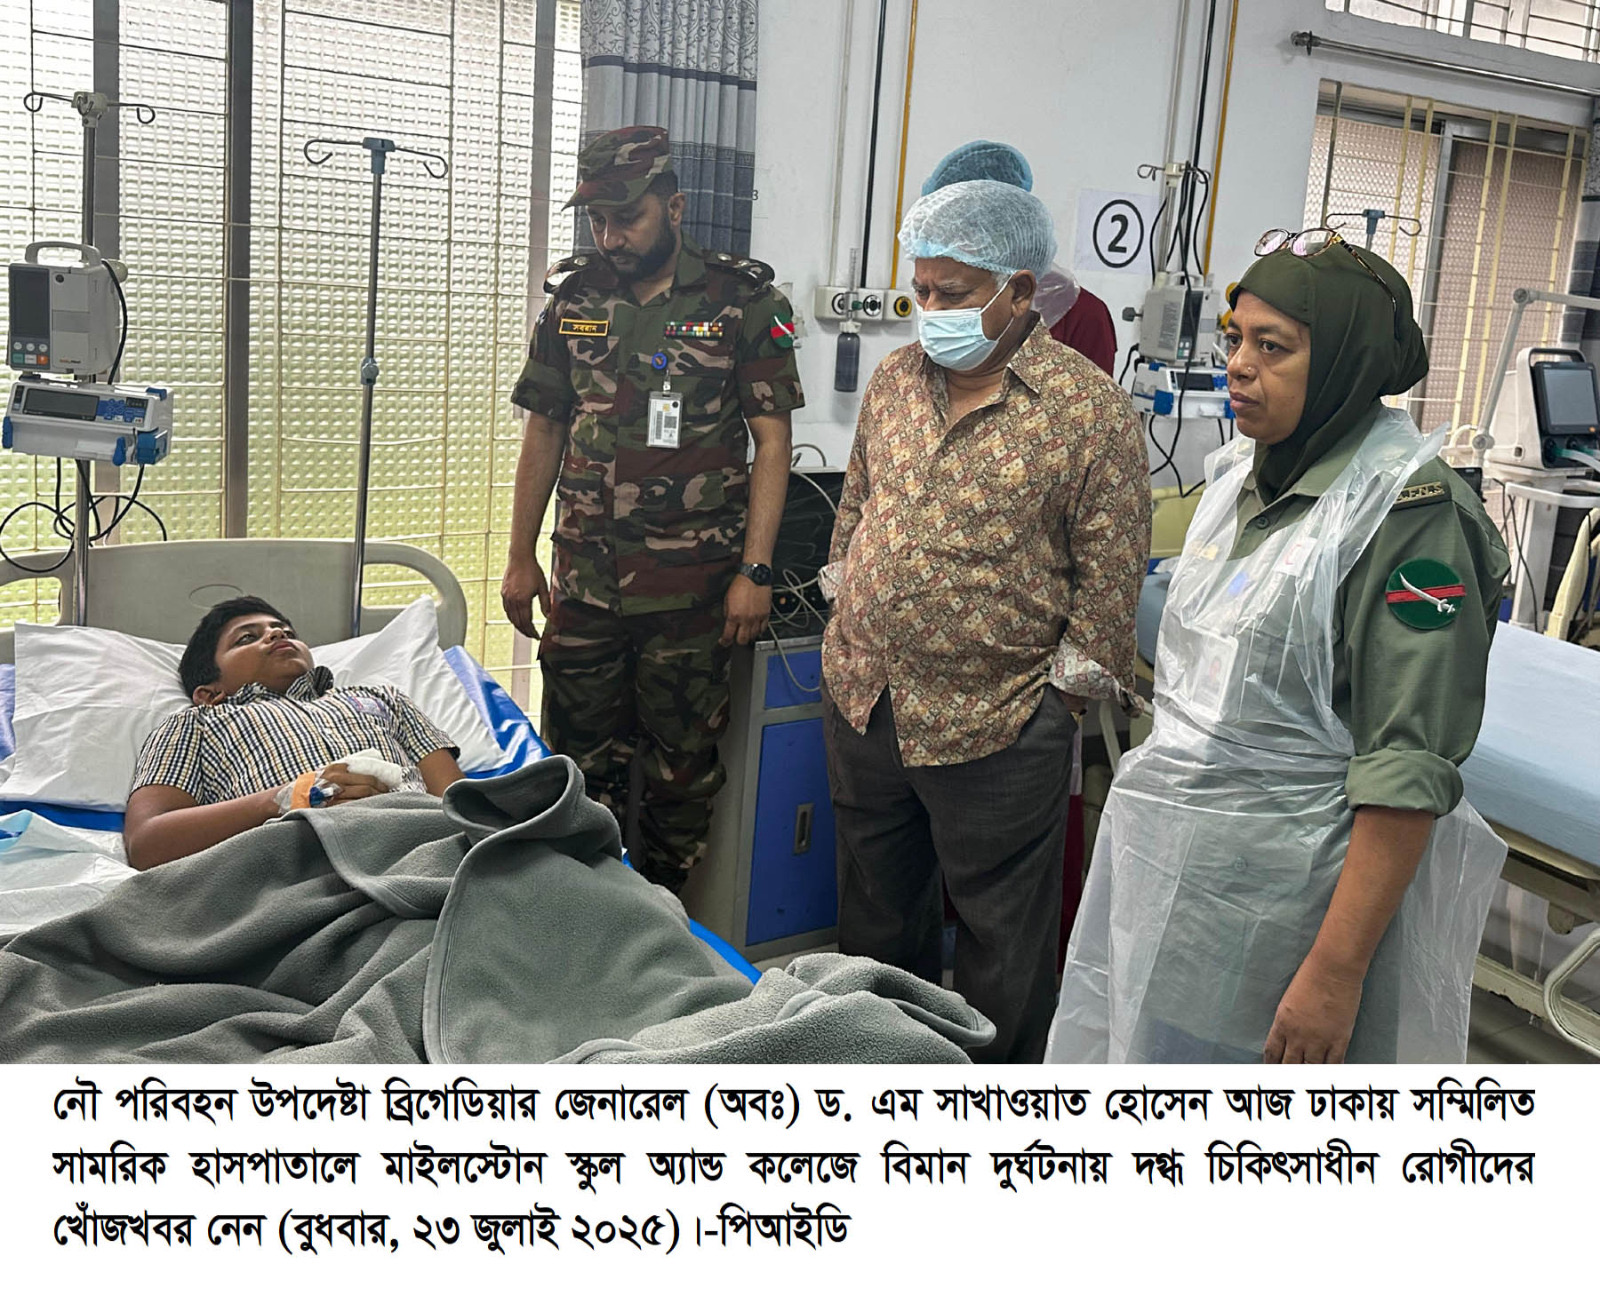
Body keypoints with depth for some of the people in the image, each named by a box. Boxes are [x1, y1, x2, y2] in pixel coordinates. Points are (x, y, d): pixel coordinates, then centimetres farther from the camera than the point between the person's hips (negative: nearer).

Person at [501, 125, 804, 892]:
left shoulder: (742, 301, -4)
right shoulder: (572, 299, 7)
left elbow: (772, 441, -4)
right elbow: (544, 432, 12)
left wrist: (755, 571, -10)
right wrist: (520, 559, 10)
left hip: (693, 584, -3)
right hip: (584, 578, 3)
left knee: (683, 764, 8)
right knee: (578, 758, 9)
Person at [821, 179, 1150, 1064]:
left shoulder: (1091, 412, -14)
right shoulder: (894, 379, 4)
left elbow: (1108, 583, -11)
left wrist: (1059, 690, -8)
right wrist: (851, 624, 14)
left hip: (994, 730, -5)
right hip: (861, 700, 6)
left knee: (1000, 934, 11)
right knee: (875, 908, 23)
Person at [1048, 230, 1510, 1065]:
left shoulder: (1407, 512, -16)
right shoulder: (1239, 475, 7)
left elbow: (1408, 771, -20)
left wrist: (1336, 972, -23)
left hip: (1279, 904, -7)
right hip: (1162, 867, 7)